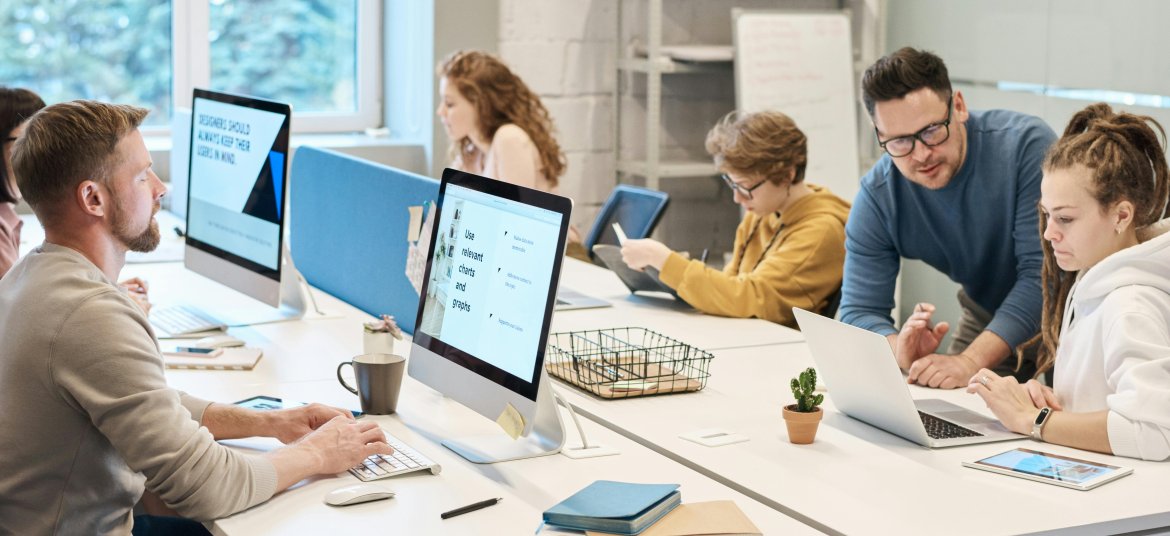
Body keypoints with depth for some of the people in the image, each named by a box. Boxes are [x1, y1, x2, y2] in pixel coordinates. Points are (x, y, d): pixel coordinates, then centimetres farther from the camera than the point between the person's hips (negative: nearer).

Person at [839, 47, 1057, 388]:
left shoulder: (1026, 145, -27)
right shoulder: (877, 198, -16)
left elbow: (1044, 272, -31)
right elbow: (859, 311, -15)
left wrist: (971, 361, -42)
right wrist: (901, 351, -39)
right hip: (986, 318, 4)